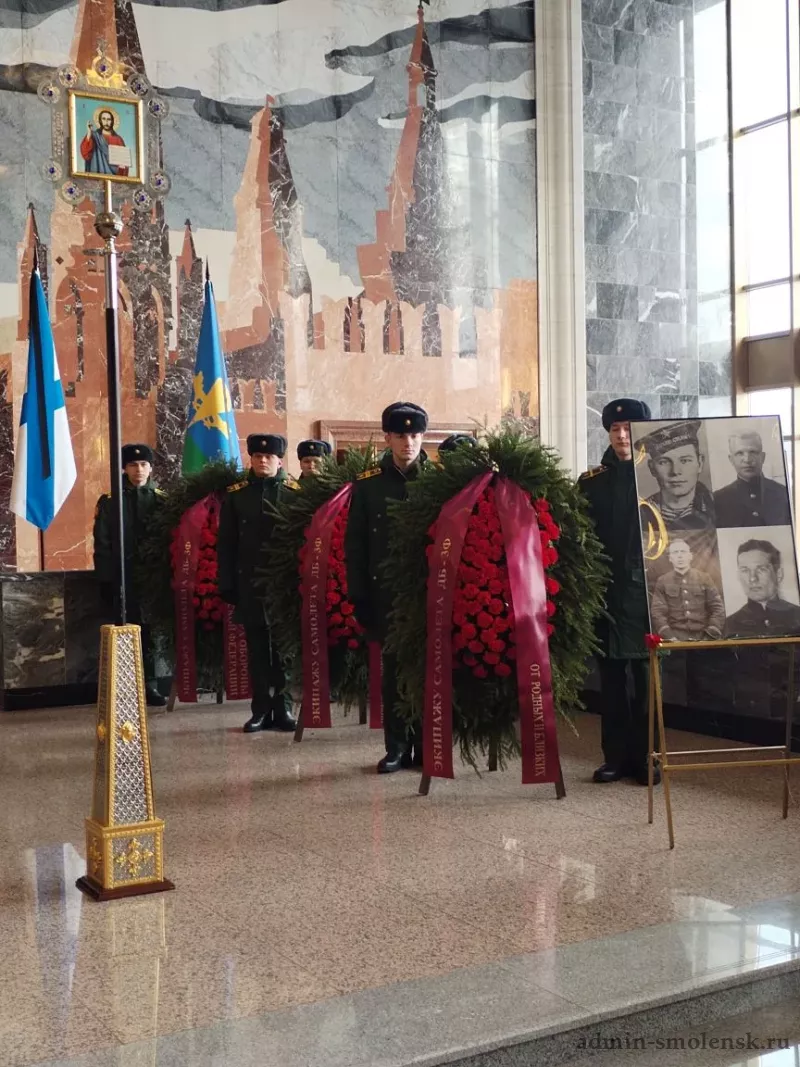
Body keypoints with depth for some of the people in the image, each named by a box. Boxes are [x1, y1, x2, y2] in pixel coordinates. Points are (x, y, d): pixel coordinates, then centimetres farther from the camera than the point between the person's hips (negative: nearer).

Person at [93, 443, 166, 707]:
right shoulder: (110, 501, 2)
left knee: (149, 632, 6)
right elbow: (102, 544, 1)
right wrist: (106, 581, -5)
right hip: (123, 578, -2)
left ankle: (149, 685, 14)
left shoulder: (161, 499, 7)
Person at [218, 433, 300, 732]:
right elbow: (226, 543, 6)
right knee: (257, 649, 7)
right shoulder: (235, 494, 6)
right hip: (250, 583, 2)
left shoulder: (295, 491, 0)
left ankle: (283, 708, 14)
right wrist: (227, 585, 1)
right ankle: (261, 710, 14)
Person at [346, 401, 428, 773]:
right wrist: (360, 597, -1)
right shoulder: (367, 483, 3)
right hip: (387, 593, 1)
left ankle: (426, 745, 17)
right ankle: (396, 748, 15)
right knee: (393, 670, 6)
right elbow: (355, 545, 4)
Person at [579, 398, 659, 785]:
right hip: (605, 590, 2)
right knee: (611, 677, 7)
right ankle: (616, 756, 15)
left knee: (645, 676, 2)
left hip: (645, 589, -2)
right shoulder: (591, 481, 9)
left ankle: (644, 757, 12)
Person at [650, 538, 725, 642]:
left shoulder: (703, 578, 11)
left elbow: (717, 608, 8)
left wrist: (711, 636, -6)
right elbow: (657, 612, 1)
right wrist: (668, 637, -15)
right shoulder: (662, 582, 8)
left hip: (702, 638, 1)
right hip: (676, 639, -1)